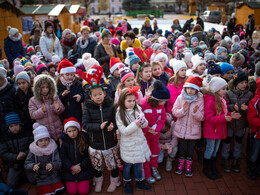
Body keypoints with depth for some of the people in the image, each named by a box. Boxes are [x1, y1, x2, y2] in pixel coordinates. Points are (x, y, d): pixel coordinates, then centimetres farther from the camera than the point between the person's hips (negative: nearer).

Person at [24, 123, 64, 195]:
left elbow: (59, 163, -10)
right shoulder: (33, 151, -6)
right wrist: (33, 166, -27)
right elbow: (26, 165, -6)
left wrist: (53, 165, -31)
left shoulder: (53, 149, -6)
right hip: (41, 179, 0)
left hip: (54, 177, 1)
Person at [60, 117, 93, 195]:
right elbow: (63, 157, -5)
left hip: (83, 169, -1)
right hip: (69, 169, 1)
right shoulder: (65, 141, -4)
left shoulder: (85, 139, -8)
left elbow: (89, 156, -5)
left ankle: (84, 181, 24)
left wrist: (81, 166, -13)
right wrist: (72, 167, -16)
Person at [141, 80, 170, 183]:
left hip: (155, 132, 5)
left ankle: (154, 168, 42)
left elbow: (162, 119, -2)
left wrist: (155, 129, -15)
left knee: (155, 150, 19)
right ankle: (147, 174, 22)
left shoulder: (161, 105, -9)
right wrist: (148, 129, -18)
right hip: (144, 133, -5)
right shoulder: (143, 104, -26)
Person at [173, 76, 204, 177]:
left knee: (191, 149, 14)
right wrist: (183, 110, -24)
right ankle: (181, 163, 38)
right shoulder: (180, 98, -5)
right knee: (182, 147, 16)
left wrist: (195, 112, -29)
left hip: (193, 130, -1)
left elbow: (202, 117, -10)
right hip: (181, 129, 1)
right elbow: (174, 112, -7)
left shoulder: (200, 100, -8)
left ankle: (188, 165, 34)